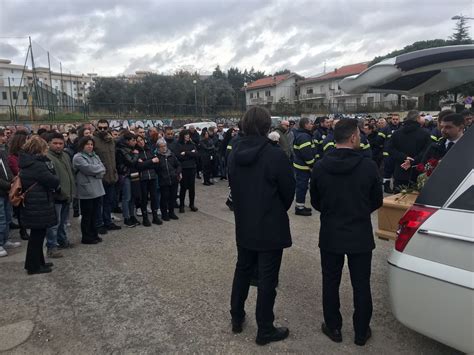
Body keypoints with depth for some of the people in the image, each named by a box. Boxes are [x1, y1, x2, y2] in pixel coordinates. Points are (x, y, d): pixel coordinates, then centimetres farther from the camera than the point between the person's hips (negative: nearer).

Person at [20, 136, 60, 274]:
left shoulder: (26, 162, 10)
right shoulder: (37, 165, -22)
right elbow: (53, 181, -19)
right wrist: (55, 184, -1)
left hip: (31, 204, 10)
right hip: (39, 206, -10)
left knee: (37, 234, 19)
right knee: (37, 235, 2)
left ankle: (37, 262, 32)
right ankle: (34, 266, 14)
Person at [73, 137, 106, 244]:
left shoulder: (95, 156, 14)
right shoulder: (78, 157, -8)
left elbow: (102, 168, 5)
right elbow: (88, 168, -19)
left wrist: (95, 173, -13)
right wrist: (98, 168, -3)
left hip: (97, 189, 7)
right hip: (86, 190, -6)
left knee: (94, 213, 15)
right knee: (87, 215, 3)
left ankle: (94, 235, 25)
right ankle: (86, 237, 13)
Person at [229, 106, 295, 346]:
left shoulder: (234, 154, -3)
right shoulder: (276, 155, -20)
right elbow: (289, 191, -10)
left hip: (243, 225, 6)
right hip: (271, 227, -5)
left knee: (242, 270, 21)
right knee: (267, 278, 6)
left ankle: (236, 318, 36)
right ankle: (265, 331, 20)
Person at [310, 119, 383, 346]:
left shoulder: (319, 167, -11)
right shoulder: (368, 166, -16)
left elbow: (315, 203, 1)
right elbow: (377, 201, -2)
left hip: (330, 235, 1)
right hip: (361, 236, -1)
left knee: (330, 283, 16)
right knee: (361, 286, 15)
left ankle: (333, 328, 30)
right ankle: (361, 332, 29)